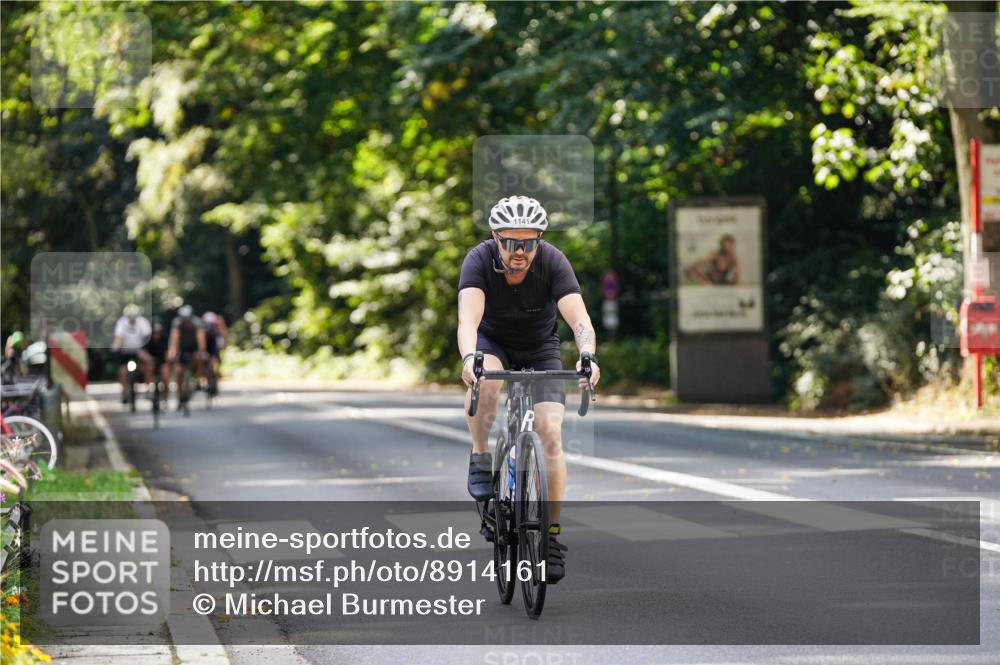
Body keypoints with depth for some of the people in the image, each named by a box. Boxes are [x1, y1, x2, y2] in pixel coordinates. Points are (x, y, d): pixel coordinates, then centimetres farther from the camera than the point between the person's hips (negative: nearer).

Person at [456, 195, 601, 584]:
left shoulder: (553, 262, -27)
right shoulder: (479, 260, -29)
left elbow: (580, 319, -37)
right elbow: (468, 319, -42)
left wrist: (587, 356, -58)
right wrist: (468, 358, -62)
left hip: (541, 347, 0)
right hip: (493, 341, 0)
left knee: (551, 432, -16)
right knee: (485, 379, -37)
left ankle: (552, 533, -7)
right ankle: (481, 461, -16)